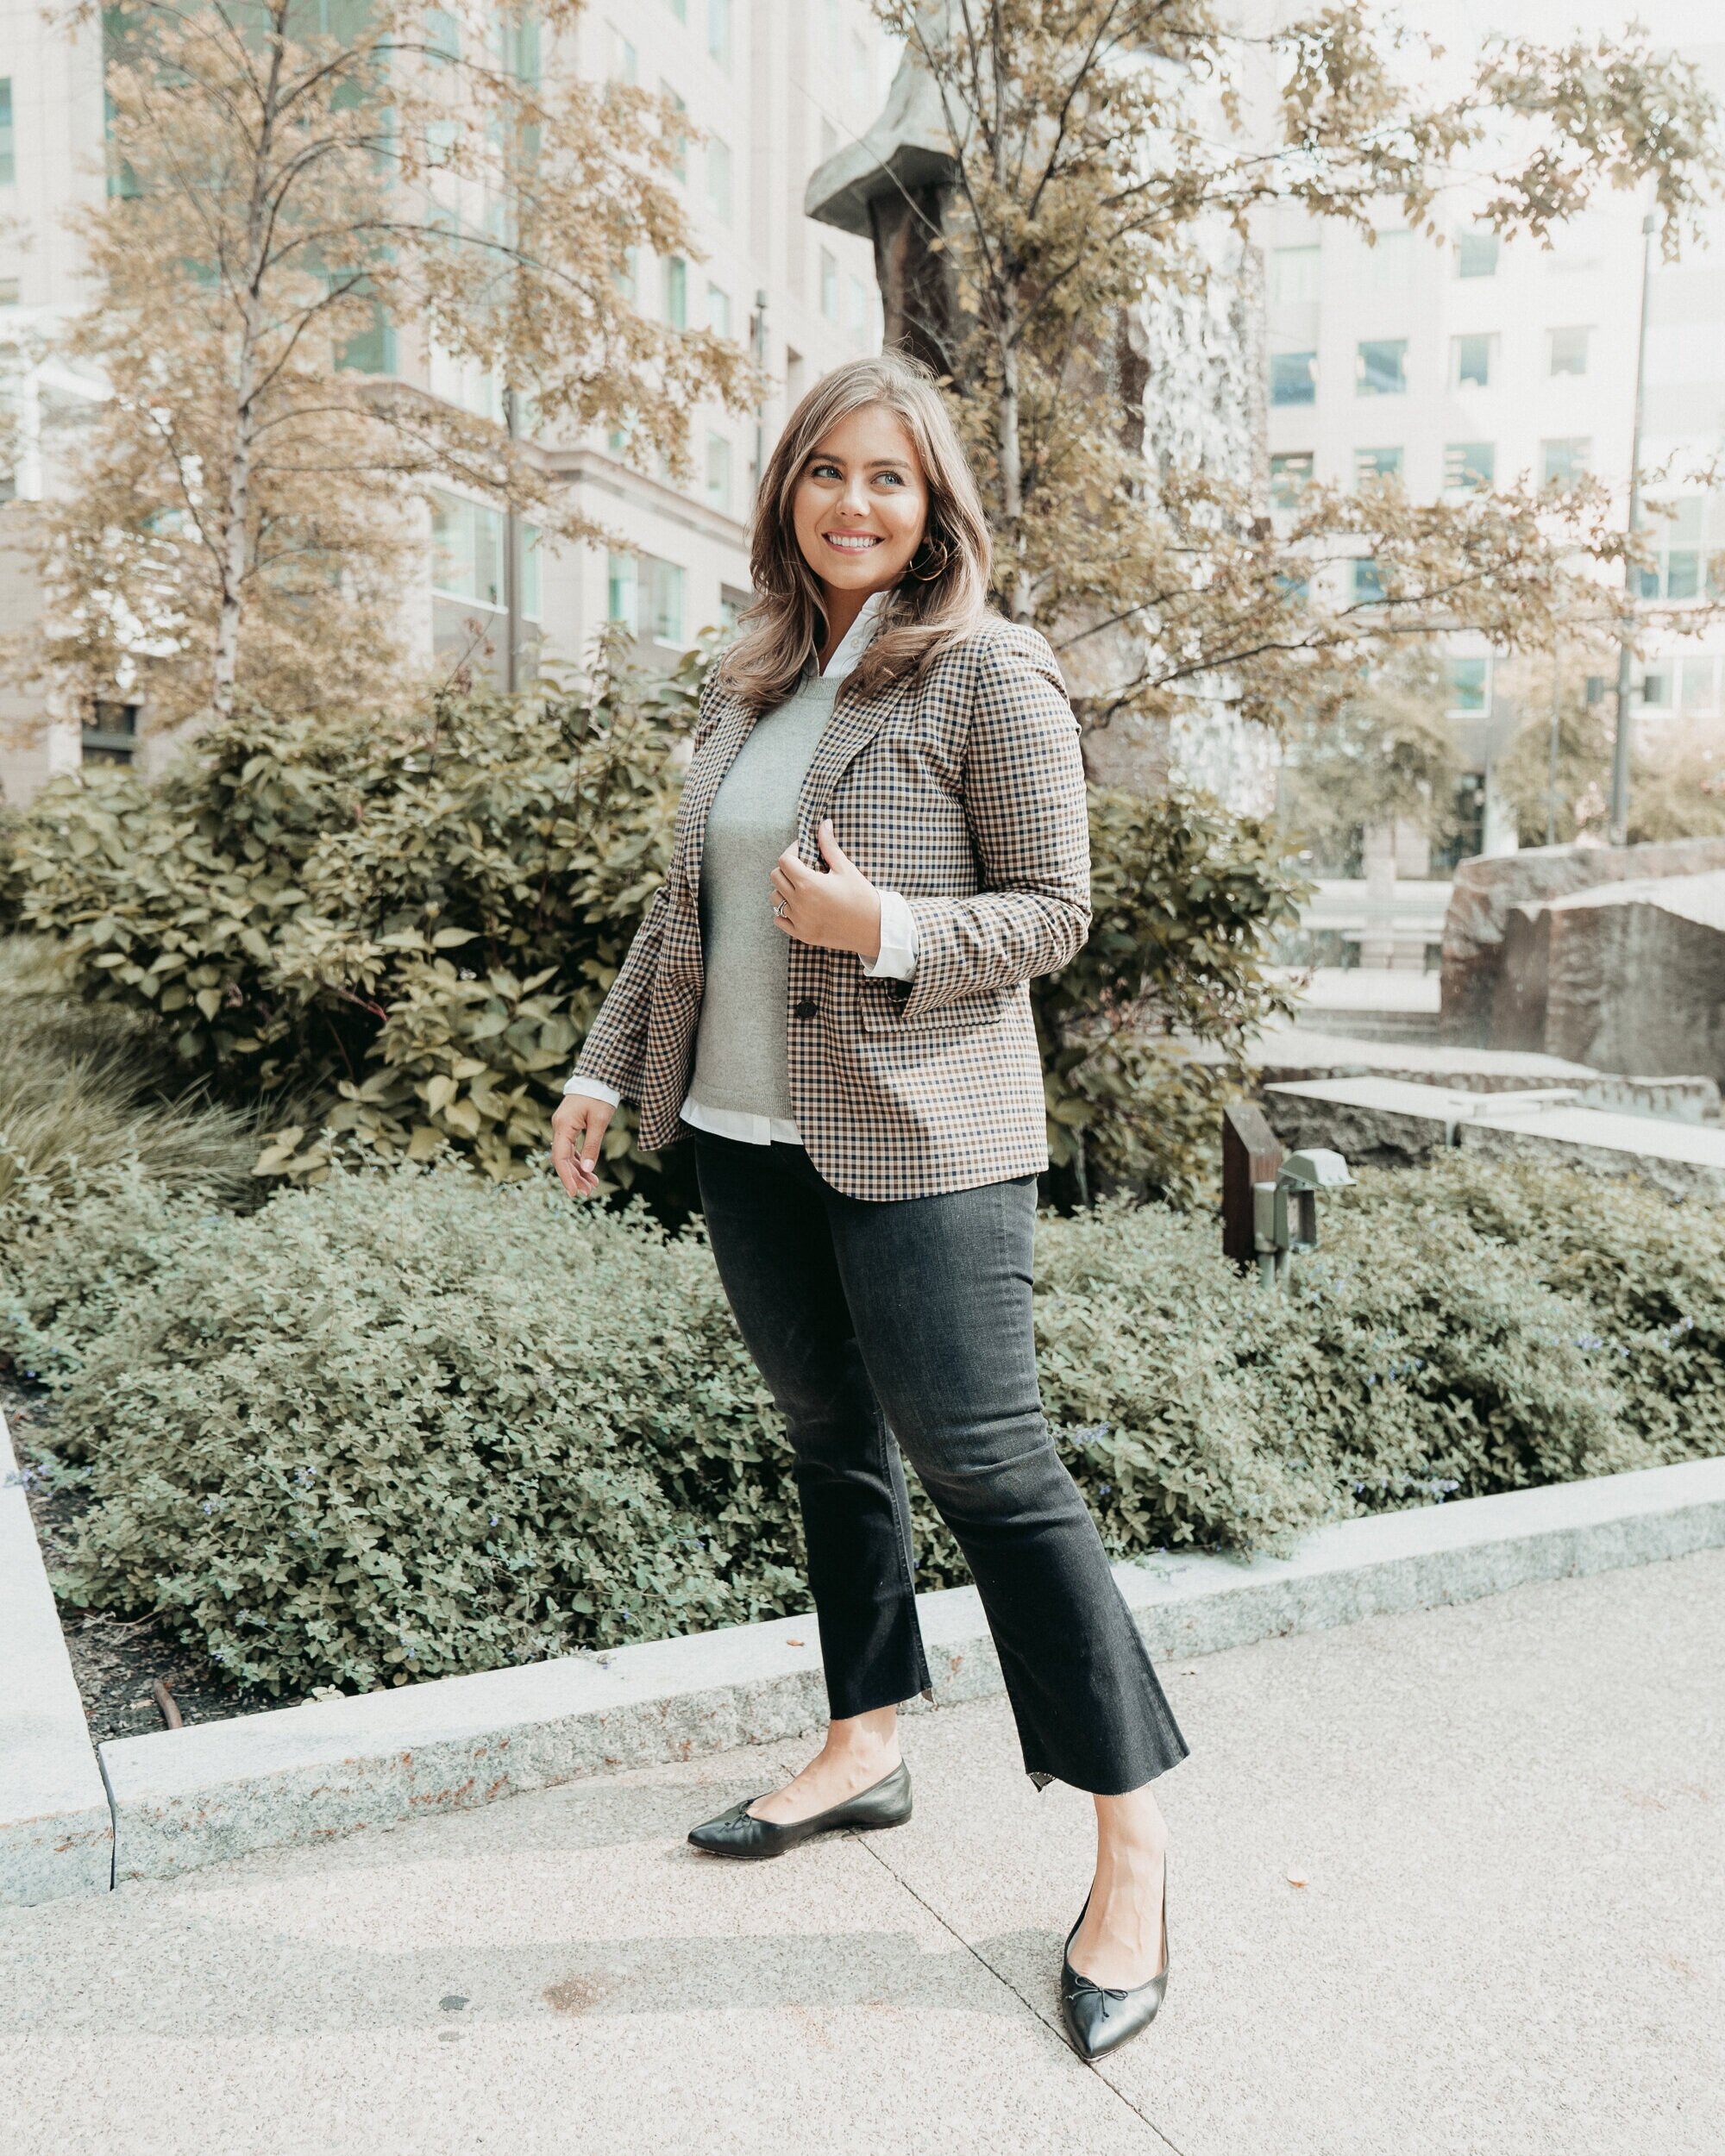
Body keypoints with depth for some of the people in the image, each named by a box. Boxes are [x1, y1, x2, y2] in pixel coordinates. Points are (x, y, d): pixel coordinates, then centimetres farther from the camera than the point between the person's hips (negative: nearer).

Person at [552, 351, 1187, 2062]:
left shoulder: (989, 675, -7)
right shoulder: (750, 680, 12)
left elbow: (1053, 912, -8)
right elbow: (685, 900, 18)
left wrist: (886, 932, -23)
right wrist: (607, 1067, 17)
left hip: (917, 1138, -7)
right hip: (746, 1131, 7)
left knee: (986, 1466, -4)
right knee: (831, 1440, 16)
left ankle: (1133, 1846, 12)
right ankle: (866, 1749, 35)